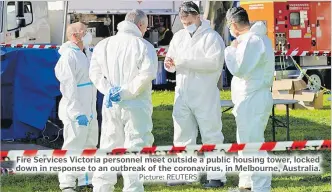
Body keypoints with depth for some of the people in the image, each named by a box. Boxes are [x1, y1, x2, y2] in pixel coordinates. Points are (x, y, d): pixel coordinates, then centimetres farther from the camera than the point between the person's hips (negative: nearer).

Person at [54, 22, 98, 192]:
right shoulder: (68, 56, -15)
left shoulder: (83, 55, 16)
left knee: (90, 145, 17)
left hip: (89, 110, 10)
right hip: (75, 110, -10)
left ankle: (87, 178, 27)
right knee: (73, 146, -7)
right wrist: (77, 113, -23)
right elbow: (69, 87, -20)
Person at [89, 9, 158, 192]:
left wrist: (108, 89, -7)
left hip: (111, 105, 4)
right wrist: (126, 91, -15)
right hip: (136, 105, -4)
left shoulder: (104, 44, 7)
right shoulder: (144, 45, -8)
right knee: (135, 148, 1)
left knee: (109, 146, 13)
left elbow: (95, 71, 1)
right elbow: (147, 73, -19)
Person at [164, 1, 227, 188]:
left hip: (205, 95, -6)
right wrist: (169, 63, -9)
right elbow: (172, 59, 16)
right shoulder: (178, 37, 14)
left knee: (211, 135, -2)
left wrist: (186, 62, -23)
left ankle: (217, 176, 1)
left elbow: (214, 61, -21)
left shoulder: (211, 36, -7)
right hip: (182, 94, 6)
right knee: (182, 135, 10)